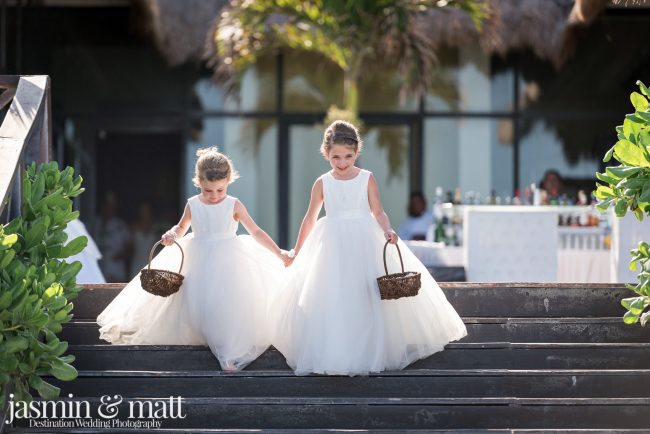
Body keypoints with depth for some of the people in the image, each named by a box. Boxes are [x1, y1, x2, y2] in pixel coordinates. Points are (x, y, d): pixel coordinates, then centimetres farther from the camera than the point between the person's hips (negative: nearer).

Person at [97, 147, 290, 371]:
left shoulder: (234, 206, -3)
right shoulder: (193, 205, 3)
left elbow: (256, 232, 1)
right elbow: (181, 228, 21)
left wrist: (278, 253, -5)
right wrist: (171, 235, -2)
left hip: (227, 261, -3)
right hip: (199, 261, 3)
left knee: (230, 301, -16)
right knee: (197, 301, -7)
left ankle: (231, 352, -12)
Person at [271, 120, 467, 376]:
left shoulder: (367, 179, -1)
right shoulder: (322, 184, 2)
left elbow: (378, 212, 0)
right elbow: (311, 219, 12)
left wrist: (387, 230, -20)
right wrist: (297, 250, 18)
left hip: (364, 243, 0)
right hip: (333, 246, 0)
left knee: (366, 300, 0)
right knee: (332, 301, -3)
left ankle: (368, 353, 9)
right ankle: (331, 357, 2)